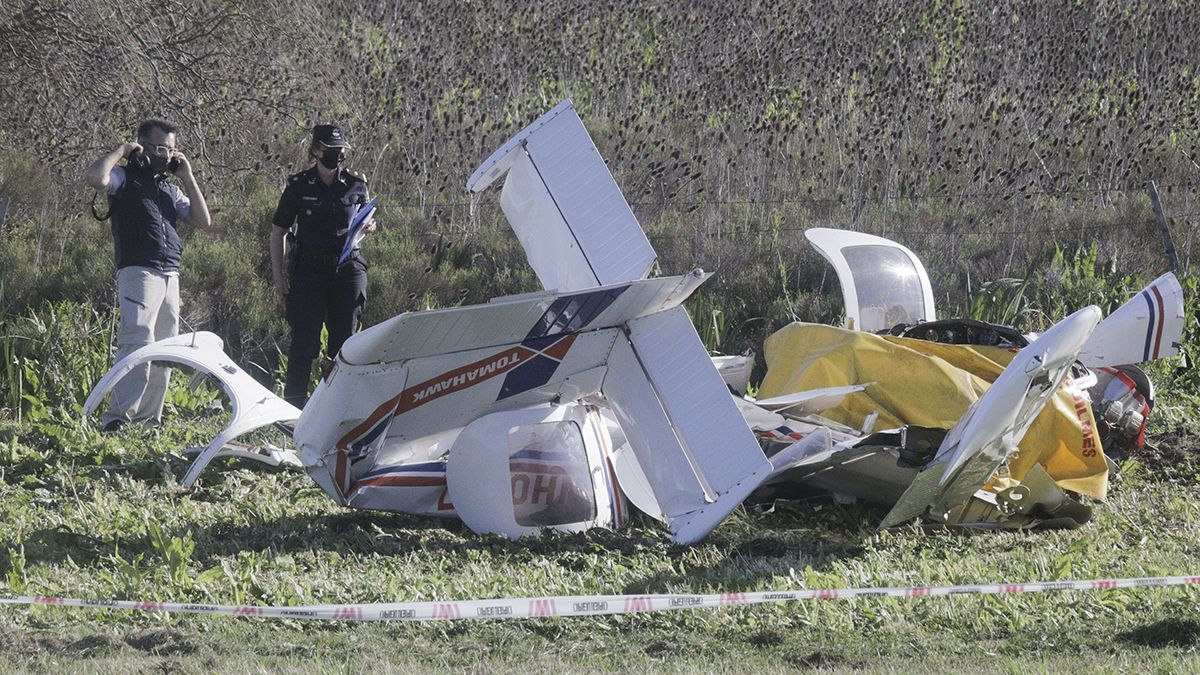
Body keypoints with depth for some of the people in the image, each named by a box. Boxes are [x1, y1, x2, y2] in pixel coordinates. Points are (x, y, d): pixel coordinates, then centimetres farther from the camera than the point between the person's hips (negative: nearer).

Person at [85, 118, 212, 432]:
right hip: (138, 273, -8)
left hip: (170, 276, 8)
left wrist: (187, 176, 12)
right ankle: (117, 417, -26)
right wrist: (121, 150, -5)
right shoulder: (125, 177, 3)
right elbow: (95, 176, -20)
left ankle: (147, 417, 10)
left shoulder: (171, 188, 23)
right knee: (138, 342, -20)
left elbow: (203, 221, 14)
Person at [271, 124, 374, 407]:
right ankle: (293, 404, -1)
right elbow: (279, 232, 5)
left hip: (348, 269, 2)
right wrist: (278, 275, -1)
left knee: (344, 341, 5)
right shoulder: (299, 186, -1)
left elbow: (365, 219, 20)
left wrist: (368, 226, -5)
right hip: (308, 271, -2)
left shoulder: (355, 184, 5)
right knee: (304, 342, -6)